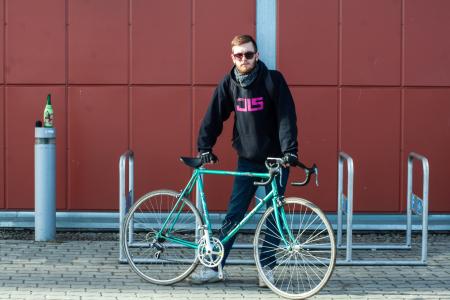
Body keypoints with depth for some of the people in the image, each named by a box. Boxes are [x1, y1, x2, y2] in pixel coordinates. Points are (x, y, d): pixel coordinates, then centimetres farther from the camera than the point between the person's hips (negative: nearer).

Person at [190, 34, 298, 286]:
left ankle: (267, 267, 15)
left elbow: (287, 116, -16)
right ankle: (214, 267, 6)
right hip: (247, 161, 2)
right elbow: (214, 117, 3)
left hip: (275, 159, -2)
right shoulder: (229, 84, -1)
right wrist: (204, 147, -4)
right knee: (233, 215, 2)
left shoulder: (273, 80, -10)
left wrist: (289, 150, -24)